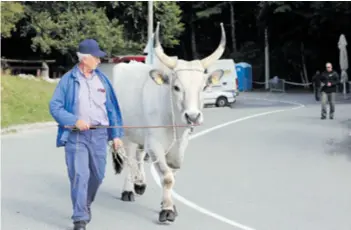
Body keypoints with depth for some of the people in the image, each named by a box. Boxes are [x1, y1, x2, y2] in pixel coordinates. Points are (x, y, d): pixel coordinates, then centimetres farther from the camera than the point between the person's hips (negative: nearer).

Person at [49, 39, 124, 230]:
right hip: (76, 135, -4)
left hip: (99, 134, 4)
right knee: (79, 176, -9)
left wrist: (116, 134, 7)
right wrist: (75, 120, -17)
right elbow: (55, 106, -4)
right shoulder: (68, 80, -3)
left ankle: (85, 205, 38)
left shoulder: (102, 79, 8)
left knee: (97, 175, 13)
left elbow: (112, 108, 11)